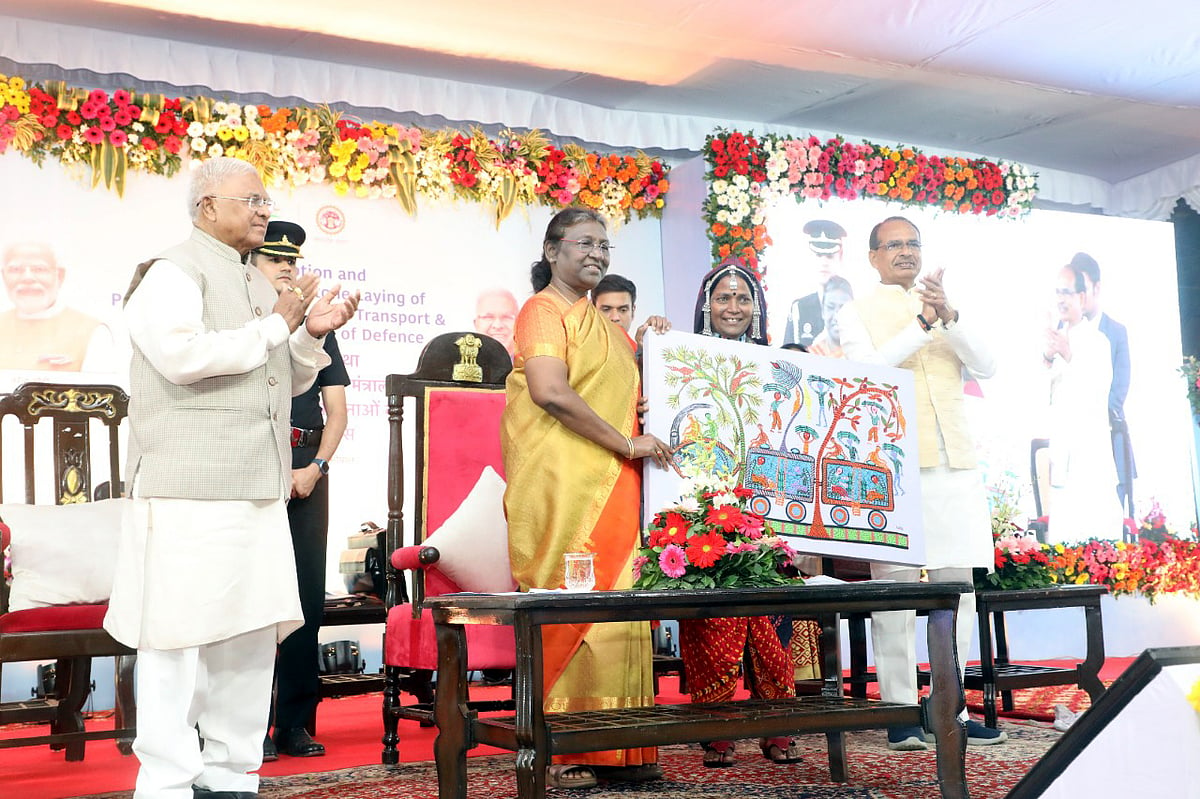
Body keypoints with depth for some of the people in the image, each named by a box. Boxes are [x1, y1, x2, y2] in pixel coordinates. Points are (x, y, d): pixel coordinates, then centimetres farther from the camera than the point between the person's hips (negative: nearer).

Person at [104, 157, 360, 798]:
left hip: (259, 490, 8)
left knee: (252, 630, 9)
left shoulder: (258, 285, 22)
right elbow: (183, 355, -20)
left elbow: (288, 380, 27)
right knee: (180, 631, -6)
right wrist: (275, 326, -12)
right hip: (189, 490, -8)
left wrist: (310, 335, 7)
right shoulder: (172, 273, -3)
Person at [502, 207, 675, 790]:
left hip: (610, 481, 8)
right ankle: (554, 751, -3)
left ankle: (611, 747, 9)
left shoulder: (599, 322, 25)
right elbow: (551, 392, -17)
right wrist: (626, 443, -13)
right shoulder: (544, 310, -2)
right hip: (561, 479, -8)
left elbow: (621, 393, 33)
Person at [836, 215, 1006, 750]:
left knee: (957, 585, 4)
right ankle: (900, 711, 0)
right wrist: (922, 322, -16)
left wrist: (949, 316, -11)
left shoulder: (947, 310, 20)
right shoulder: (856, 313, 9)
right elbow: (867, 371, -8)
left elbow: (986, 366, 5)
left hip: (955, 464, 4)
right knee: (895, 585, -6)